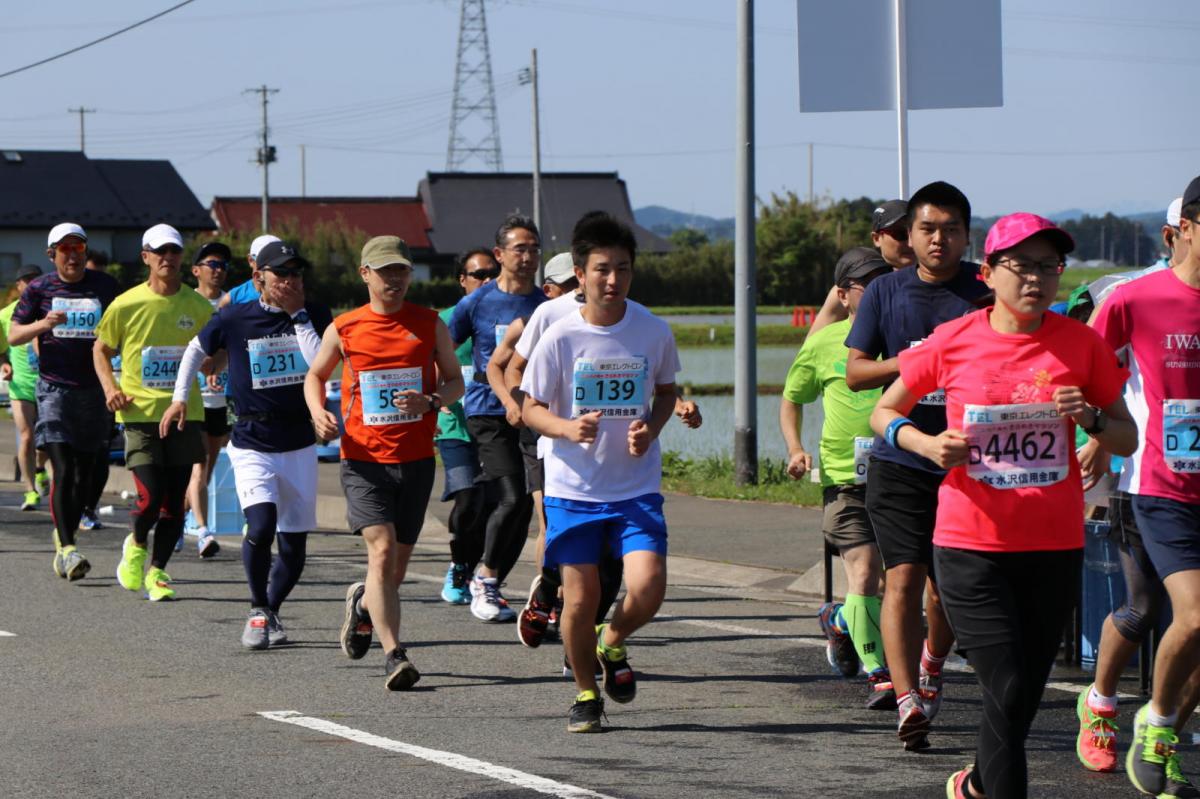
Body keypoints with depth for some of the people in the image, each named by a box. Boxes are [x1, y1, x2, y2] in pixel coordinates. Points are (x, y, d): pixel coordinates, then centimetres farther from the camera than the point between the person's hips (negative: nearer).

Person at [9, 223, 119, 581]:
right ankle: (67, 549, -17)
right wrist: (43, 324, -17)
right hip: (54, 387, -3)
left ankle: (64, 537, 28)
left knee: (84, 473, 9)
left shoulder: (104, 286, 7)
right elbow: (13, 335, 3)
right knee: (63, 470, -14)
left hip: (93, 388, 3)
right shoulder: (39, 289, 2)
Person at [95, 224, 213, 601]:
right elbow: (101, 349, 11)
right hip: (141, 414, -2)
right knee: (150, 499, -11)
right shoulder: (126, 305, -2)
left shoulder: (198, 306, 3)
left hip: (184, 414, 2)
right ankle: (136, 545, 20)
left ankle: (157, 571, 19)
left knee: (174, 503, 3)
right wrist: (110, 387, -5)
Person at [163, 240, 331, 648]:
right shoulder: (234, 319, -5)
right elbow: (197, 348, 15)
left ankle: (272, 611, 30)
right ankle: (258, 610, -1)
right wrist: (180, 397, 13)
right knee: (261, 526, -22)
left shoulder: (315, 315, -2)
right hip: (252, 445, -2)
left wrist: (298, 316, -16)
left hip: (299, 445, 2)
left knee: (294, 544, 6)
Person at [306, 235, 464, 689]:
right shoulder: (344, 329, 3)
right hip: (364, 460, -2)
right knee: (382, 550, -20)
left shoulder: (430, 325, 5)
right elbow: (315, 375, 18)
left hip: (416, 460, 2)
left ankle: (362, 603, 44)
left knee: (396, 567, 10)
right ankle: (394, 656, -22)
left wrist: (431, 402, -11)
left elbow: (455, 382, 11)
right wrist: (319, 412, -2)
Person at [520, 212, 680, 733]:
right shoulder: (560, 337, -8)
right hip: (573, 488, -1)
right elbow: (531, 408, -1)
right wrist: (568, 428, -22)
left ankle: (612, 646, 18)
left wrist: (651, 427, -5)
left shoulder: (653, 332, -2)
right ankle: (585, 695, 22)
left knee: (648, 588, -15)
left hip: (637, 488, 1)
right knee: (580, 598, -1)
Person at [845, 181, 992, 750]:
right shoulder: (885, 292, 4)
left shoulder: (985, 291, 1)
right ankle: (909, 703, -17)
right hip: (899, 461, -1)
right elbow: (855, 373, 4)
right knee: (904, 577, -13)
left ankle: (931, 667, 41)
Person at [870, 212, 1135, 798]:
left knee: (1023, 694, 11)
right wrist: (926, 444, -10)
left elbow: (1127, 439, 9)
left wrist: (1090, 418, -13)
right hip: (971, 546, -2)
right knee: (1008, 690, -12)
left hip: (1054, 549, 2)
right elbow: (884, 413, 10)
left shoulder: (1080, 343, 2)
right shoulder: (954, 342, -2)